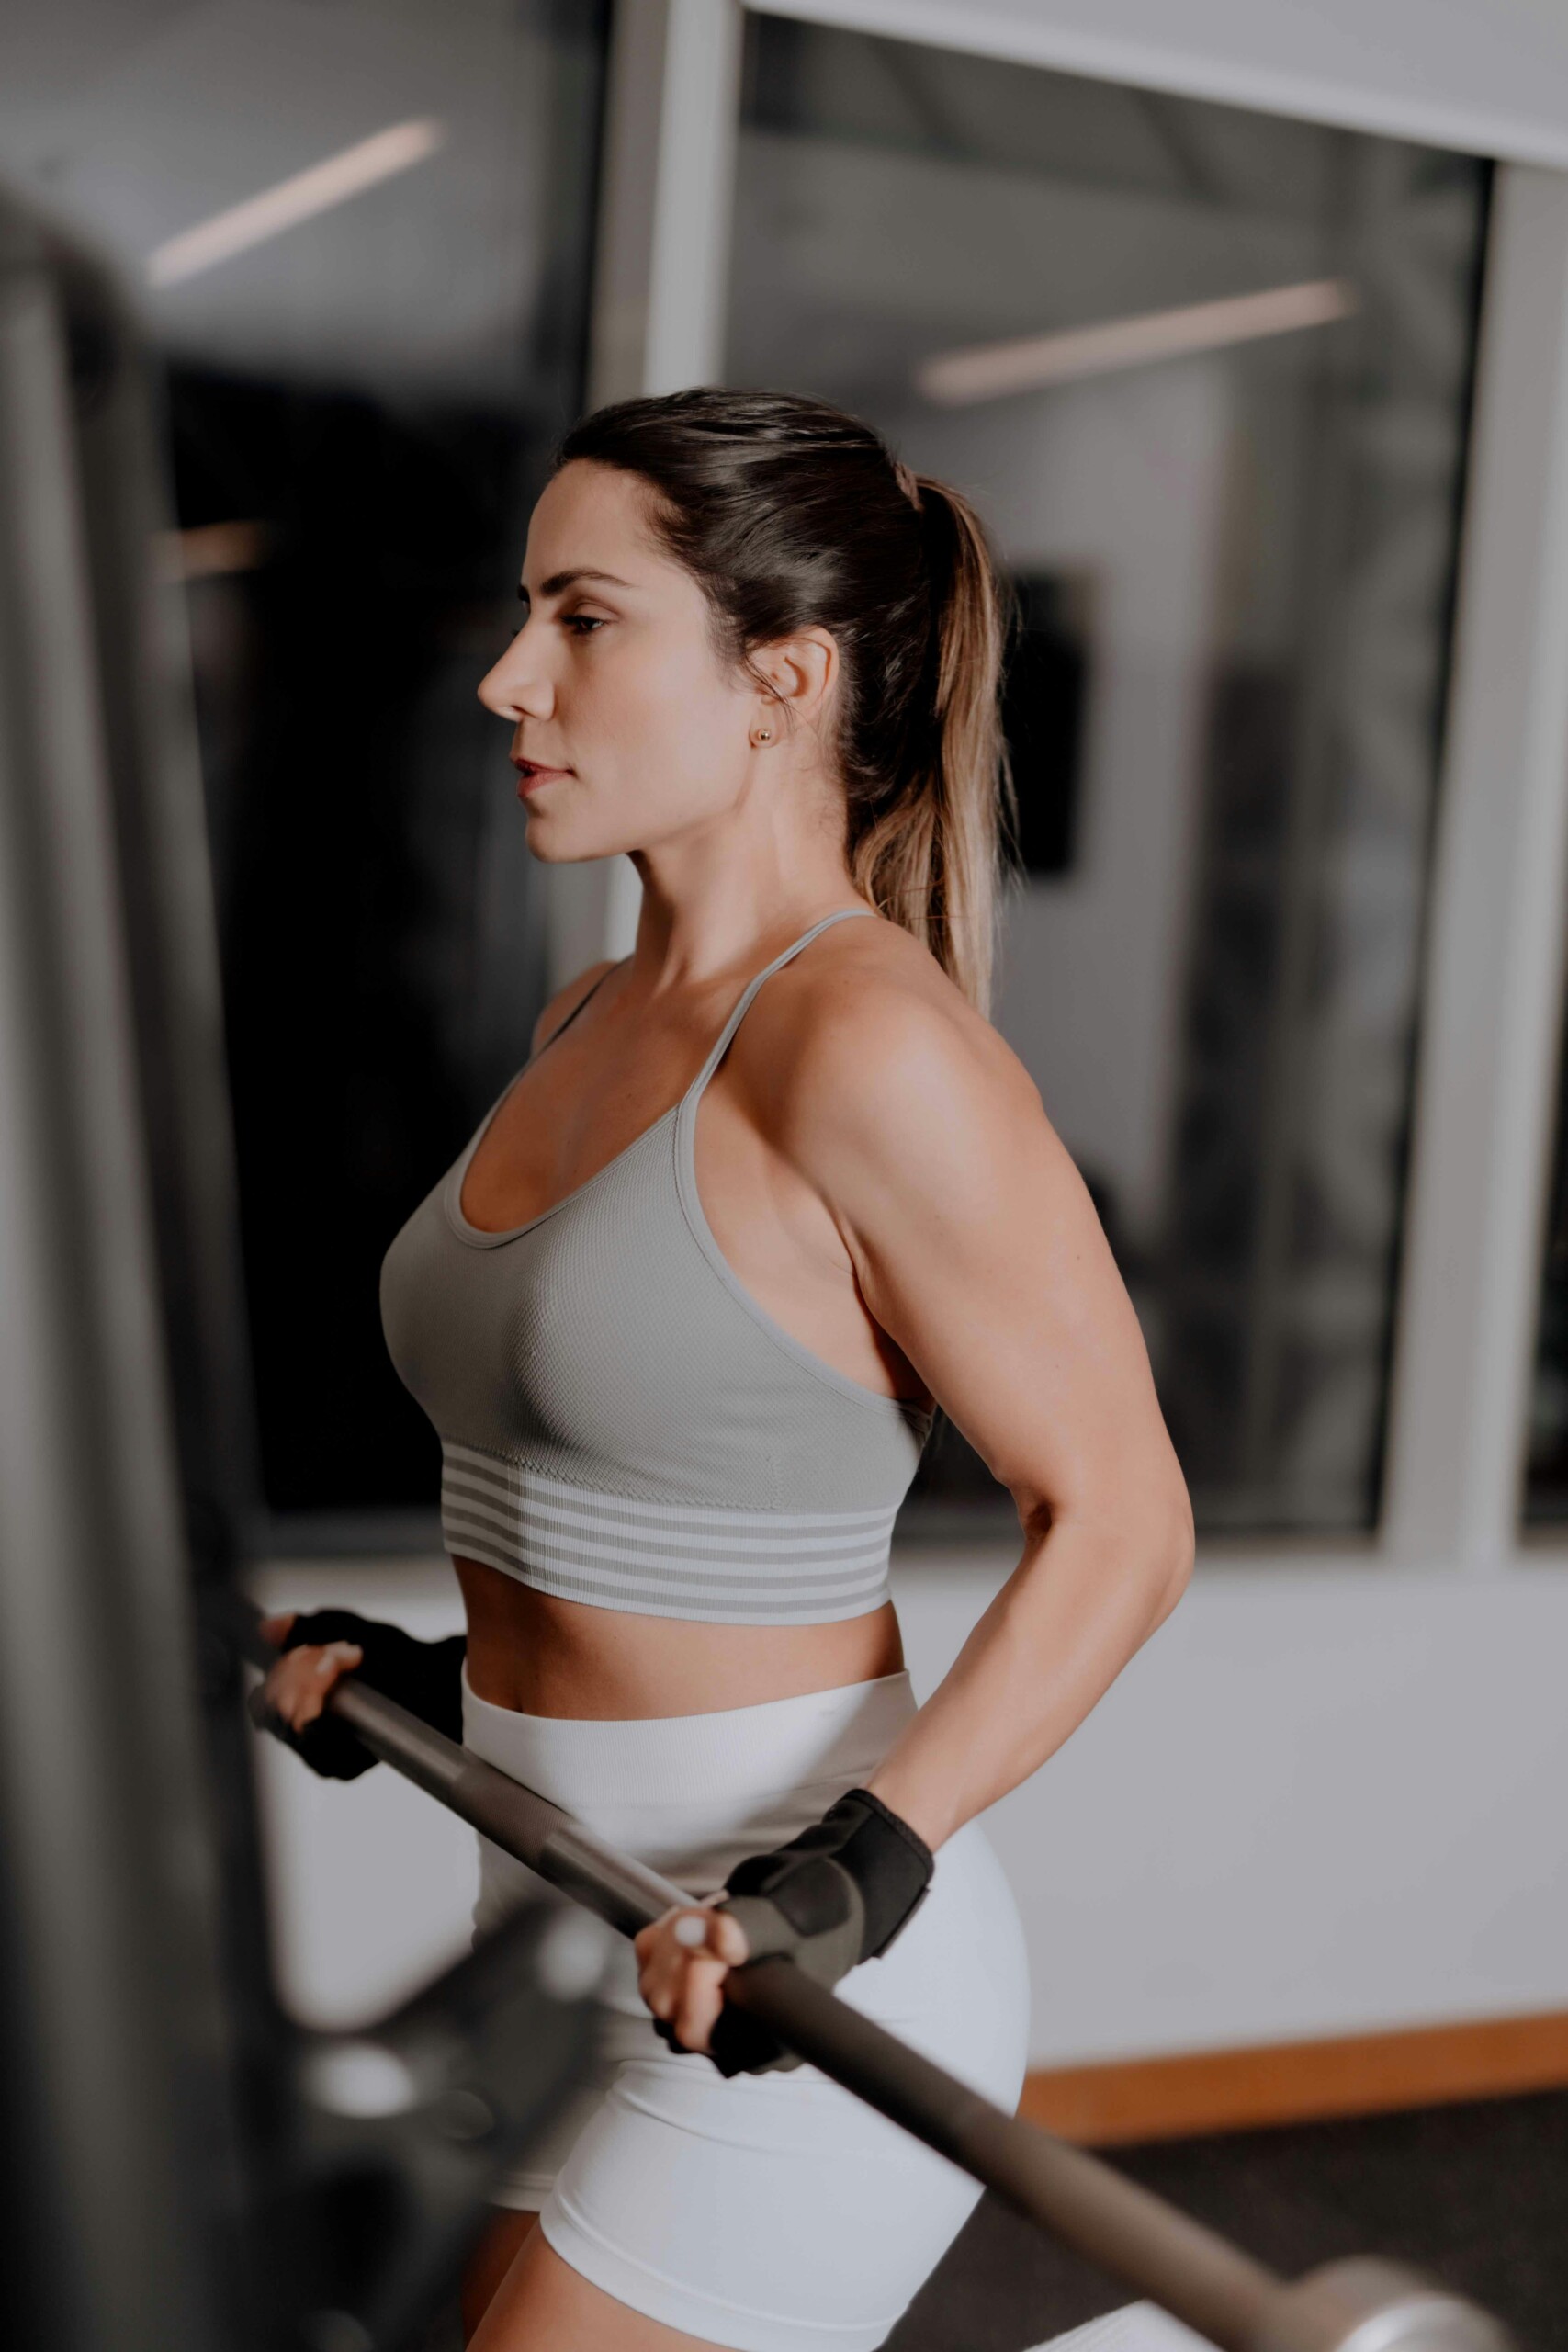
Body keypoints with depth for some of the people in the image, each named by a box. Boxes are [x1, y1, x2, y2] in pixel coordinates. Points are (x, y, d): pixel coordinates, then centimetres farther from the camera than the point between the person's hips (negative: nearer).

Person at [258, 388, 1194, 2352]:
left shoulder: (868, 1038, -20)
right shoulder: (594, 1024, 7)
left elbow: (1116, 1518, -17)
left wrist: (867, 1858, -25)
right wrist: (453, 1675, 14)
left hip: (786, 2001, -9)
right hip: (581, 1932, 9)